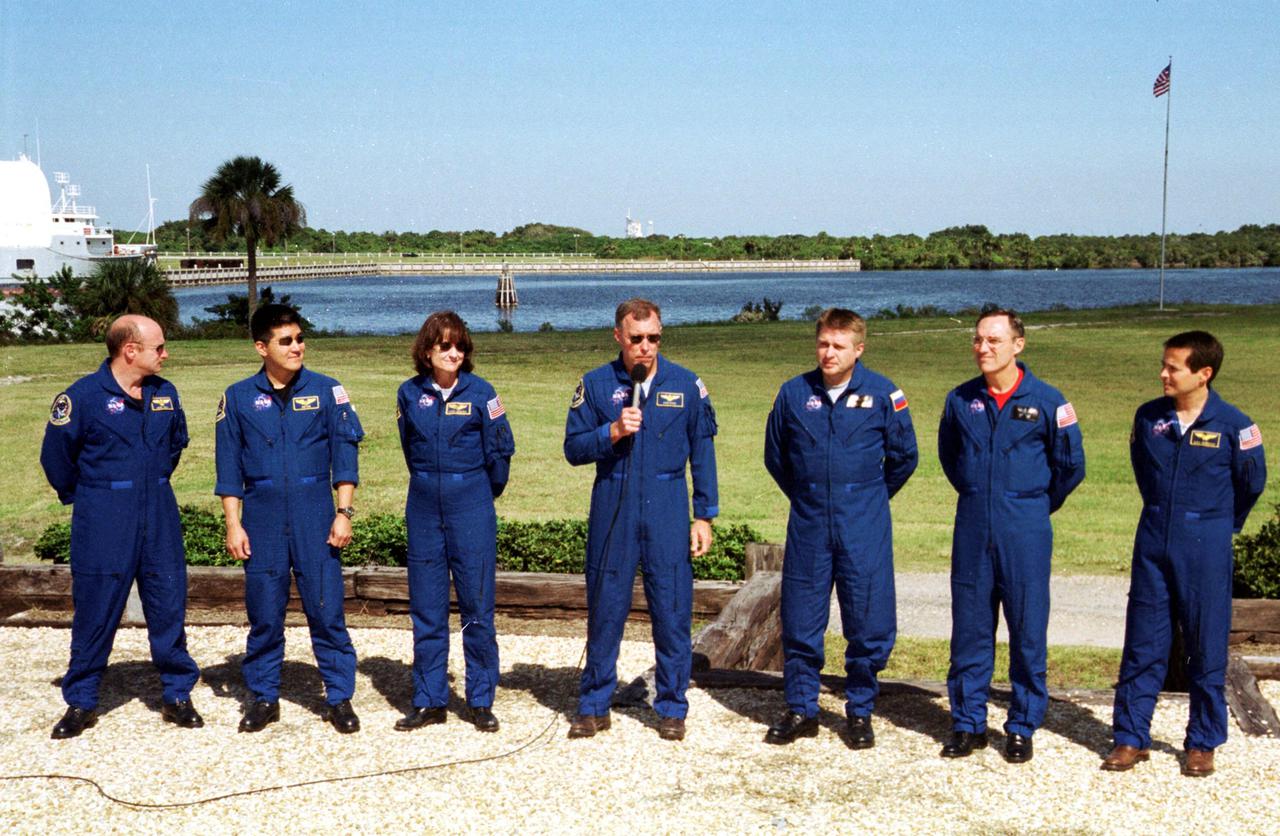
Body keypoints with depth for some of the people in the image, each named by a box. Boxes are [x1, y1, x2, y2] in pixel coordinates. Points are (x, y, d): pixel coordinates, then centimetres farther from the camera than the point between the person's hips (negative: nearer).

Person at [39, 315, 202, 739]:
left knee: (169, 609, 7)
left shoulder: (165, 393, 4)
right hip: (103, 527, -4)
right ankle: (81, 702, 17)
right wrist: (83, 497, 8)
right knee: (95, 613, 3)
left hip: (159, 521, 4)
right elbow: (56, 454, 0)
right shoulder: (83, 395, -11)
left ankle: (178, 695, 19)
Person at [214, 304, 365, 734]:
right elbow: (229, 467, 6)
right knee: (263, 613, 7)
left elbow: (345, 454, 2)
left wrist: (344, 512, -5)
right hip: (262, 515, 1)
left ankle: (339, 697, 11)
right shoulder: (239, 397, 4)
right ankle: (264, 697, 21)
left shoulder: (326, 391, 2)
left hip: (314, 514, -1)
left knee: (327, 609, 0)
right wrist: (233, 524, 1)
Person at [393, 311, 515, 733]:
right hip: (424, 510, 2)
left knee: (477, 606, 1)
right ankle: (429, 701, 16)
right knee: (426, 608, 6)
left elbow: (500, 449, 2)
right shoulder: (410, 394, 3)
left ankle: (481, 701, 11)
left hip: (471, 509, -2)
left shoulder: (480, 392, -4)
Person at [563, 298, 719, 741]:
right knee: (605, 605, 5)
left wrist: (704, 516, 4)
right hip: (612, 508, 0)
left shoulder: (686, 385, 4)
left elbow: (702, 454, 7)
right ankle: (594, 705, 17)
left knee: (672, 608, 2)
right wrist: (613, 432, -14)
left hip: (667, 509, 0)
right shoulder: (596, 384, 3)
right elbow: (573, 448, 3)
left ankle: (672, 706, 15)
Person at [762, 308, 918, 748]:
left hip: (864, 529, -1)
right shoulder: (794, 393, 1)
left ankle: (860, 712, 17)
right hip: (808, 526, 2)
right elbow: (775, 455, 15)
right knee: (800, 621, 6)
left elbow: (904, 456, 8)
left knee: (868, 622, 2)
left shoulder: (883, 394, -3)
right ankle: (800, 709, 19)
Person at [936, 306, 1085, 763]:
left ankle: (1022, 727, 16)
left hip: (1025, 534, -2)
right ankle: (968, 723, 18)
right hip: (972, 532, 3)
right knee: (969, 629, 7)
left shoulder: (1046, 401, -6)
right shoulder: (961, 400, 3)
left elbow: (1071, 465, 6)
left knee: (1028, 631, 4)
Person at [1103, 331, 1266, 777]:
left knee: (1206, 648, 6)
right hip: (1153, 543, 3)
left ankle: (1203, 743, 18)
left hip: (1205, 549, -3)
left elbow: (1252, 481, 6)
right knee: (1142, 644, 6)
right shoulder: (1148, 417, 1)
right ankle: (1131, 737, 14)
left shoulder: (1232, 424, -9)